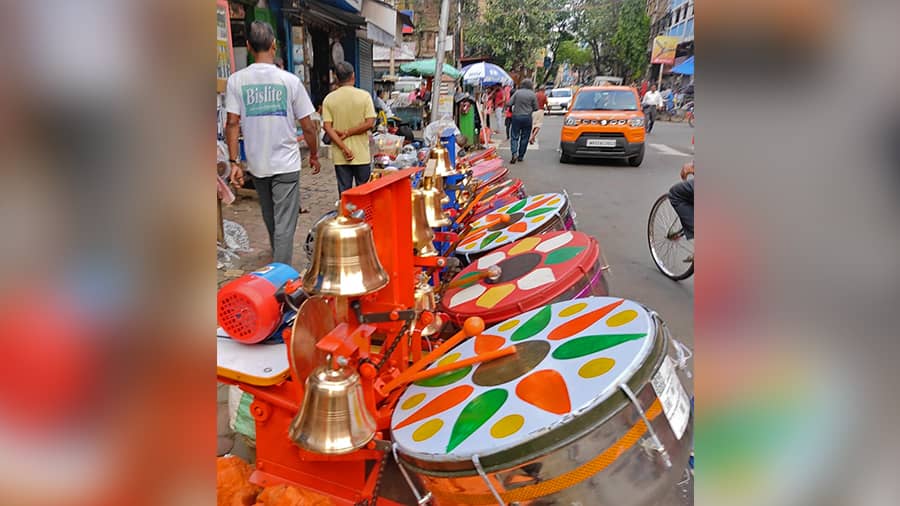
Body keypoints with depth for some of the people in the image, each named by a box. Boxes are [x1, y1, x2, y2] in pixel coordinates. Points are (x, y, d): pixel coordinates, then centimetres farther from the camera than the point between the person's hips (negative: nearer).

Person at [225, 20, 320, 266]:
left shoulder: (236, 80, -2)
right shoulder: (289, 80, -8)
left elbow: (232, 123, -7)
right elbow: (307, 127, -5)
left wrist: (234, 162, -2)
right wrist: (314, 155, 10)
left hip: (257, 163, 4)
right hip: (286, 163, -3)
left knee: (270, 220, 22)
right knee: (284, 224, 0)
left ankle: (277, 263, 41)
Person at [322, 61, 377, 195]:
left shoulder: (329, 99, 0)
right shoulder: (364, 96, -5)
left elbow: (327, 127, -6)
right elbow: (370, 123, -11)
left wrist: (343, 148, -9)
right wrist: (348, 133, -6)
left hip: (340, 156, 2)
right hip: (361, 155, -1)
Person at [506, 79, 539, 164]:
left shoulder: (517, 92, -3)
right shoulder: (532, 94, -4)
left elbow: (509, 104, -6)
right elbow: (536, 108, 0)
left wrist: (511, 109, 14)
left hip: (516, 116, 0)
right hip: (527, 118, 0)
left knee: (514, 136, 4)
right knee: (524, 138, 9)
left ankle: (514, 153, -15)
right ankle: (520, 156, 13)